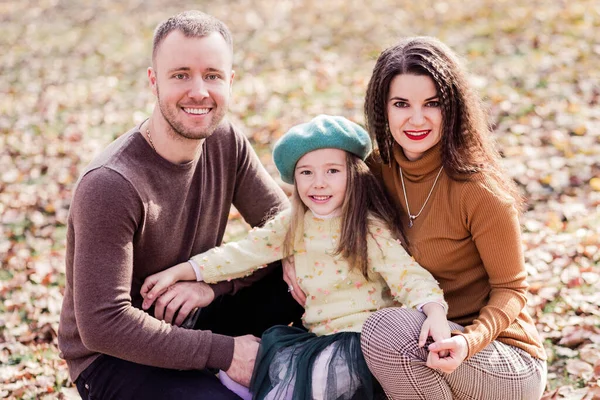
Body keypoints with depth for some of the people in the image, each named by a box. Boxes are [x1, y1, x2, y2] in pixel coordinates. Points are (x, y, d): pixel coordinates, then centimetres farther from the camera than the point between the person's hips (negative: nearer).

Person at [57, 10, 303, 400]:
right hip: (114, 354, -6)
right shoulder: (111, 185, -27)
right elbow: (102, 325, -29)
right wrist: (223, 352, -26)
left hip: (189, 321, 6)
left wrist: (214, 283, -20)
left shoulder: (227, 141, -6)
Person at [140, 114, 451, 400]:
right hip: (317, 337, 6)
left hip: (361, 339, -6)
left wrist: (435, 313, -39)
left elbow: (410, 276, -17)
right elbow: (246, 252, 6)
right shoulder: (294, 224, 6)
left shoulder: (371, 231, -11)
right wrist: (178, 273, 1)